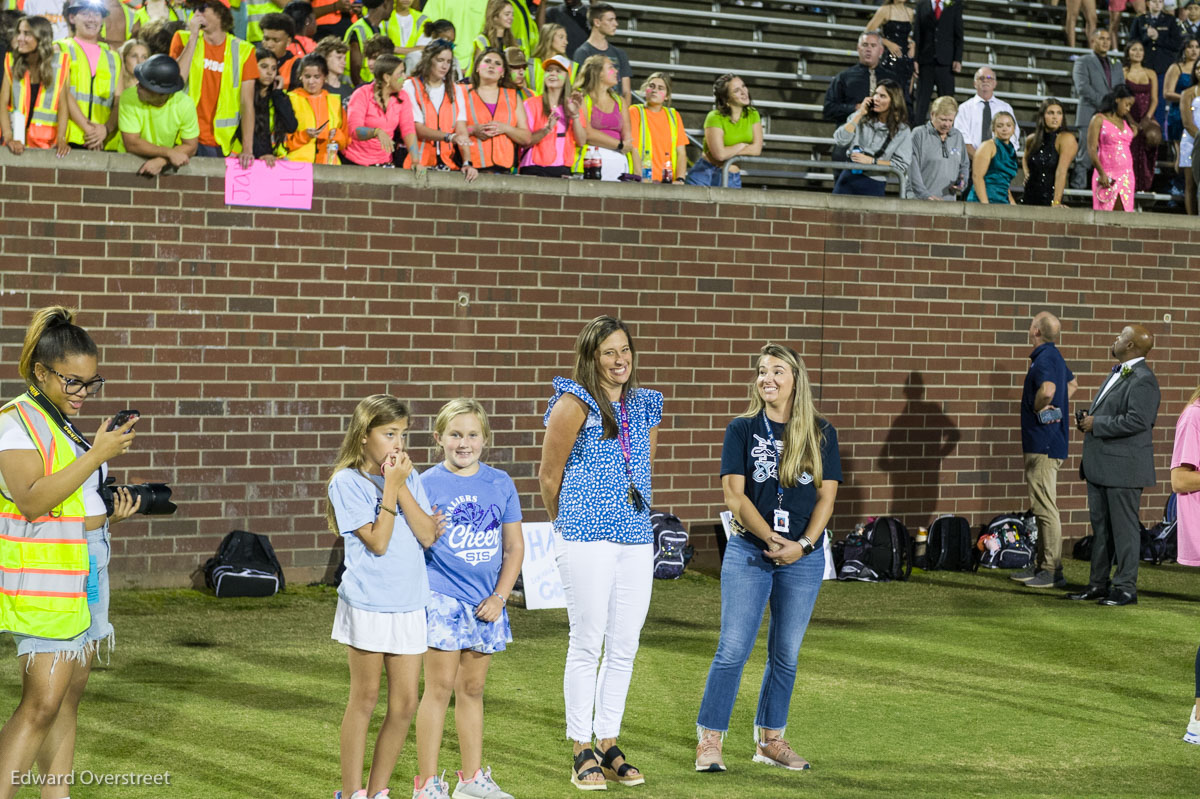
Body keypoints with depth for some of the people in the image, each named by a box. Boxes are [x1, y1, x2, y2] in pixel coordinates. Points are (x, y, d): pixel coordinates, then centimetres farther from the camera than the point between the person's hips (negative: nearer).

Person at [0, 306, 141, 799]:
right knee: (42, 702, -14)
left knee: (69, 700, 8)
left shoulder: (71, 425, 17)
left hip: (87, 570, 9)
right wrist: (98, 455, -23)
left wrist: (112, 514, 6)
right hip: (45, 578, -9)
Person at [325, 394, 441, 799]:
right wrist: (390, 486, -14)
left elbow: (428, 535, -3)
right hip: (368, 602, -5)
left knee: (405, 703, 5)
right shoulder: (347, 483, -7)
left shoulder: (409, 477, 8)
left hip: (409, 602, 5)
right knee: (365, 698, 3)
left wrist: (401, 486, -8)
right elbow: (377, 542, -14)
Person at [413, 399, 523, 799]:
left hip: (485, 600, 4)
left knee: (472, 688, 12)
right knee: (440, 686, -4)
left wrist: (499, 597, 1)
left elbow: (514, 546, 9)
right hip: (442, 597, -4)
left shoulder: (500, 483, 6)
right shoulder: (428, 483, -3)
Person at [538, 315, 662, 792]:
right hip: (586, 540, -6)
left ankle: (609, 746, 18)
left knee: (624, 647, 8)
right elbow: (549, 476, -1)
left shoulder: (645, 406, 12)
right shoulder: (575, 404, -6)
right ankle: (583, 753, 6)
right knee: (587, 645, -2)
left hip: (636, 540, 6)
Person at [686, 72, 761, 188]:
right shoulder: (715, 117, -12)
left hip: (734, 178, 4)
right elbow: (719, 154, -22)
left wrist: (729, 152, -13)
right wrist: (742, 146, -6)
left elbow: (757, 149, -6)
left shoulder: (752, 115, 3)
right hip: (706, 174, -4)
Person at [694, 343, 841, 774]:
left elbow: (826, 496, 2)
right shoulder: (742, 429, 0)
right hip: (748, 552, -2)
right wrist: (772, 539, -15)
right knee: (733, 649, -6)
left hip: (804, 558, 2)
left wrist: (802, 544, -12)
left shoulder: (821, 434, 5)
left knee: (786, 653, 9)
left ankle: (770, 739, 20)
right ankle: (709, 740, 0)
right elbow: (734, 495, -6)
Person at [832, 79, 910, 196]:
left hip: (874, 185, -2)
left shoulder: (902, 130, -1)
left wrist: (871, 161, -10)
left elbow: (902, 165, -6)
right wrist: (859, 114, -6)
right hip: (848, 179, 2)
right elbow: (840, 140, -6)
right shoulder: (862, 118, 5)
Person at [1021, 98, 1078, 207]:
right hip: (1029, 198, 5)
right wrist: (1026, 172, 12)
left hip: (1049, 198, -5)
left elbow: (1061, 172, -18)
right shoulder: (1032, 140, 8)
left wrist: (1056, 203, -26)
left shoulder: (1066, 139, -8)